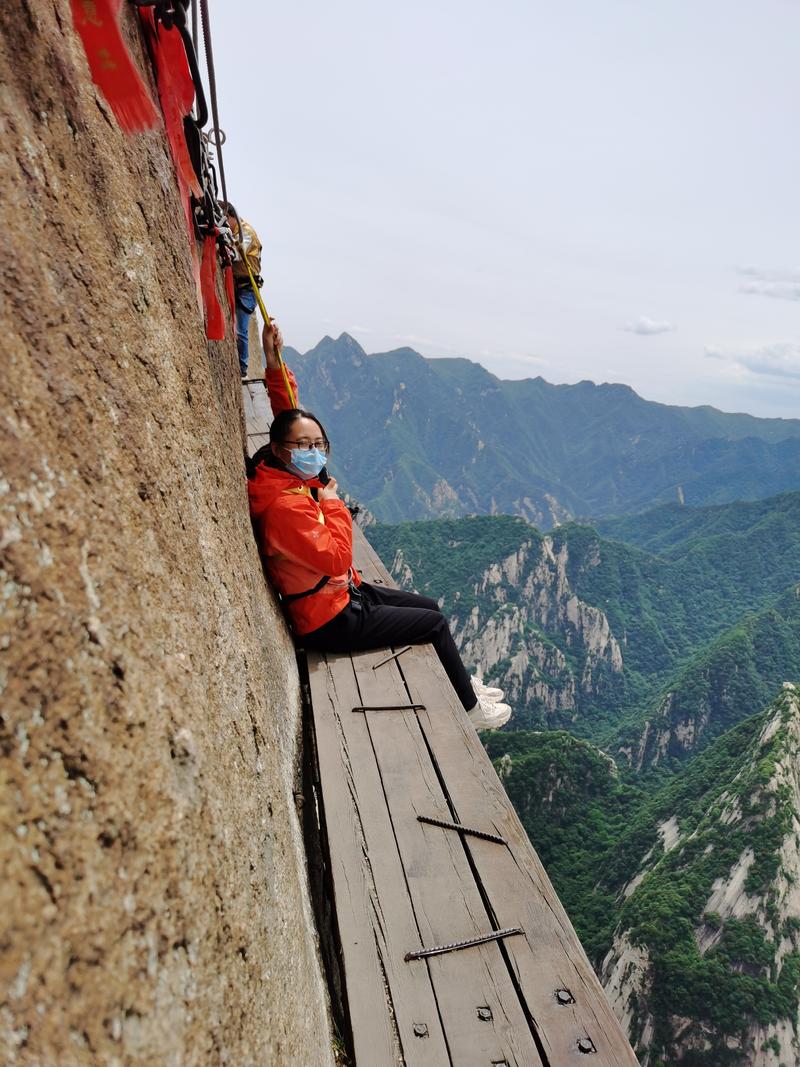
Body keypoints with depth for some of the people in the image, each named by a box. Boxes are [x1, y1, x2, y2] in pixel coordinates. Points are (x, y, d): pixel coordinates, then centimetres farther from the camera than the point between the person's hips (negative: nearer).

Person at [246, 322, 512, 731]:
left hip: (343, 592, 10)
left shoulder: (295, 476, -3)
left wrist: (275, 366, -3)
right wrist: (332, 503, -21)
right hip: (329, 621, -10)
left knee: (430, 606, 20)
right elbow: (336, 558, -32)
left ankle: (462, 682, 39)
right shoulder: (284, 505, -31)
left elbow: (290, 417, 9)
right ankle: (471, 708, 22)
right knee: (435, 624, 1)